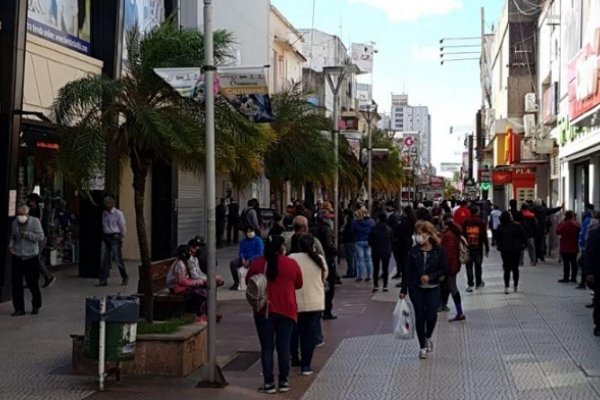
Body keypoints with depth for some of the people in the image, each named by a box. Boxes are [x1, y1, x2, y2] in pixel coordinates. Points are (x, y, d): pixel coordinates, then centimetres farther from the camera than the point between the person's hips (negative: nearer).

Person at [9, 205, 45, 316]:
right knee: (16, 285, 1)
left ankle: (36, 306, 23)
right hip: (17, 257, 3)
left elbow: (40, 237, -12)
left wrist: (26, 234, -19)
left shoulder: (35, 221, -5)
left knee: (33, 284, 5)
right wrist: (11, 246, 1)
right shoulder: (15, 223, 6)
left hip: (31, 257, -3)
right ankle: (19, 308, 10)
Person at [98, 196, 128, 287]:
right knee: (104, 259, 1)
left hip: (115, 237, -5)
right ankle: (103, 280, 5)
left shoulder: (118, 213, -5)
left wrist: (122, 238, -1)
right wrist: (102, 236, 8)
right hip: (105, 237, 5)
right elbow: (103, 225, 14)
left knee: (118, 259, -2)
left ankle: (125, 278, 16)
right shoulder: (104, 213, 10)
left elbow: (123, 226, -3)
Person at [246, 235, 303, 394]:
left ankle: (269, 383, 5)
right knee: (283, 347, 8)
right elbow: (299, 284, 7)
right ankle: (284, 382, 13)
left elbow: (248, 281, 8)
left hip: (264, 311, 0)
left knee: (267, 347, 4)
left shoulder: (258, 263, -6)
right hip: (286, 310, 0)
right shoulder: (292, 263, -6)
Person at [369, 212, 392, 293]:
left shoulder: (374, 229, -12)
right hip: (387, 252, 1)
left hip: (376, 252, -1)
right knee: (385, 269, 9)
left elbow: (370, 241, -7)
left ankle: (376, 286, 7)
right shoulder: (389, 229, -7)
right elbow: (392, 241, 2)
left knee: (376, 269, 9)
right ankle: (385, 286, 8)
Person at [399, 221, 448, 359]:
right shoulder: (414, 251, 0)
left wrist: (430, 276, -16)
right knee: (420, 316, 2)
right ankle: (422, 347, 14)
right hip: (416, 288, 1)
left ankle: (428, 337, 24)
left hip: (433, 288, -1)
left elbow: (444, 269, -3)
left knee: (431, 316, -9)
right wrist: (403, 289, -1)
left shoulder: (439, 250, -5)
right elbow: (408, 270, 1)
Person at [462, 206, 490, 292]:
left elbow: (462, 235, -2)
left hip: (467, 247, 0)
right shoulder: (481, 222, -4)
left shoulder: (465, 222, -3)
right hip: (478, 248, 0)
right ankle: (478, 283, 25)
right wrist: (487, 249, 2)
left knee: (469, 266, 3)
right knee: (478, 265, 15)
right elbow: (485, 237, -4)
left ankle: (470, 284, -5)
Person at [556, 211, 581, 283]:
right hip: (574, 247, 6)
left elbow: (558, 231, -11)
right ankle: (574, 278, 15)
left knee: (566, 262, -1)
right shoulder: (577, 224, 3)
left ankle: (566, 278, 1)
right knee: (573, 262, 11)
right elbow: (579, 234, 13)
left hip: (565, 247, -6)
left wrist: (560, 223, -3)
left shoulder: (565, 224, -19)